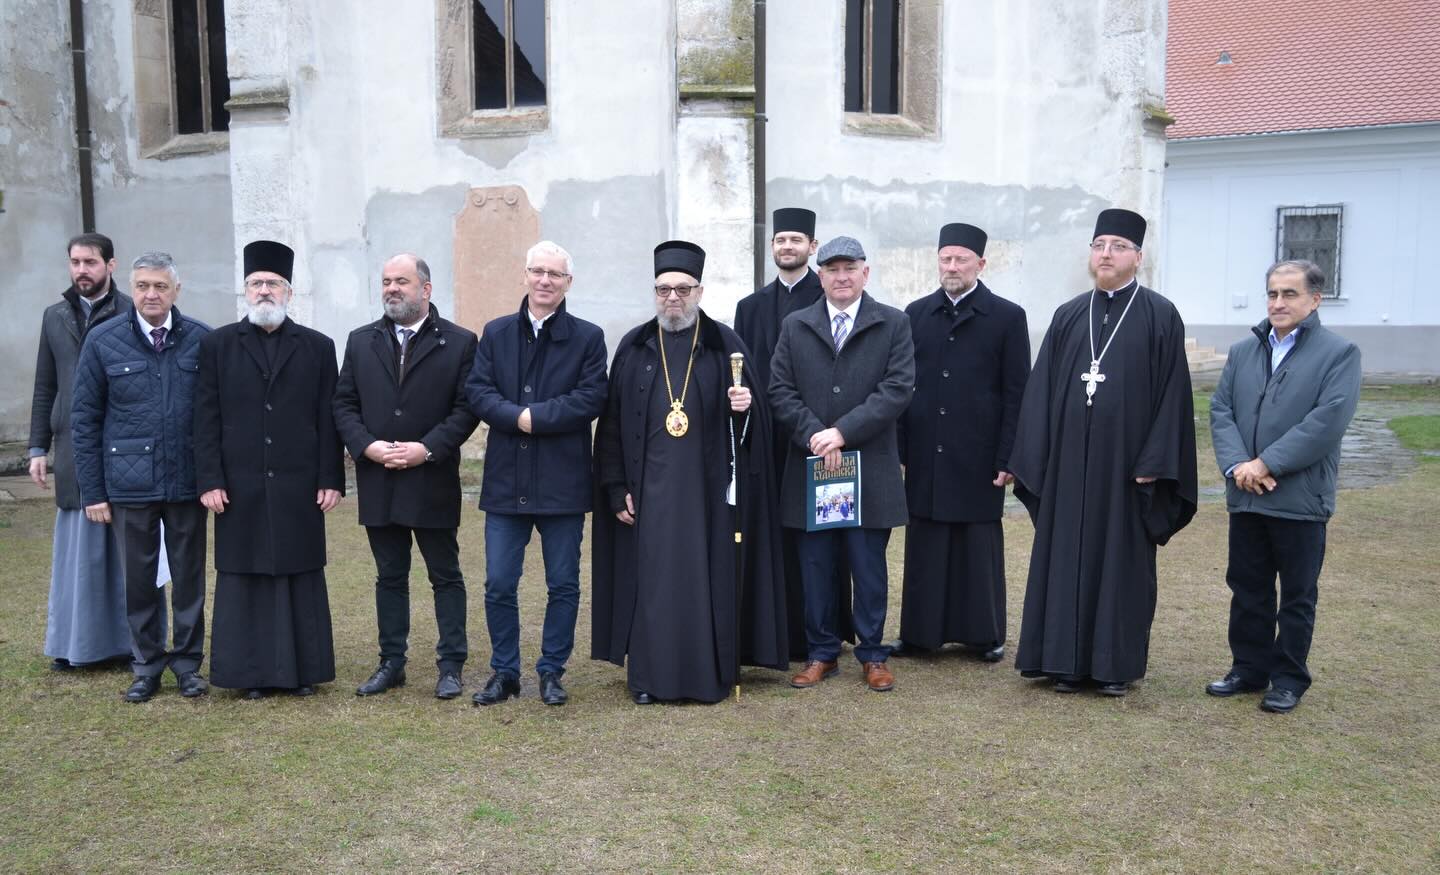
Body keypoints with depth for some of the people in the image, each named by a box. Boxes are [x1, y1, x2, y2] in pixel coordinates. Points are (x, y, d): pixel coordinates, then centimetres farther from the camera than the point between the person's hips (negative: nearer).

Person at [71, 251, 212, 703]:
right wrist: (92, 490, -1)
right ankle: (147, 666, 24)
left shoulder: (202, 339, -1)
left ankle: (188, 662, 23)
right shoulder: (103, 341, 0)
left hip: (188, 480, 0)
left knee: (189, 576, 9)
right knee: (138, 577, 9)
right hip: (130, 482, 0)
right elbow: (85, 419, 3)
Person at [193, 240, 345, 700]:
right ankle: (252, 671, 15)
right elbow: (207, 418, 2)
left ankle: (303, 668, 16)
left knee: (301, 578, 6)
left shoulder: (318, 347, 6)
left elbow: (328, 419, 3)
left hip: (299, 486, 0)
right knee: (244, 578, 5)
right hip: (240, 487, 0)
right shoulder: (217, 344, 6)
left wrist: (331, 480, -2)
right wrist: (210, 480, -5)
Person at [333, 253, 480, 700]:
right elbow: (344, 403, 7)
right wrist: (367, 446, -9)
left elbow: (466, 408, -6)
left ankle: (450, 666, 13)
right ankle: (391, 663, 22)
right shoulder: (361, 341, 10)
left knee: (445, 575, 4)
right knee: (389, 576, 12)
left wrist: (427, 448, -16)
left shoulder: (459, 342, -1)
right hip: (378, 480, 4)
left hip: (433, 482, -3)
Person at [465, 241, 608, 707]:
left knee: (563, 585, 7)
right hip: (505, 481, 2)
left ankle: (551, 672, 22)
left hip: (563, 482, -2)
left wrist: (535, 416, -16)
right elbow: (477, 391, 0)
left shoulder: (588, 337, 2)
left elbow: (591, 398, -9)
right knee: (499, 585, 6)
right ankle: (504, 672, 22)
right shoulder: (496, 333, 9)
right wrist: (517, 416, -17)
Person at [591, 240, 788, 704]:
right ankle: (649, 675, 15)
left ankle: (712, 673, 15)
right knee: (651, 576, 4)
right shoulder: (633, 348, 7)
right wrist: (616, 487, 0)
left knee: (707, 576, 3)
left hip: (709, 486, -1)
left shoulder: (726, 345, 4)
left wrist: (745, 406, -18)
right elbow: (612, 422, 5)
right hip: (650, 487, 1)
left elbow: (757, 414, 6)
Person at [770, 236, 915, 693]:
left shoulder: (893, 324, 4)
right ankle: (821, 653, 19)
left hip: (870, 468, -2)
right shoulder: (794, 327, 10)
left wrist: (843, 432, -15)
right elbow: (780, 390, 3)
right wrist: (814, 436, -12)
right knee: (816, 565, 7)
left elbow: (898, 389, -7)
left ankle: (872, 654, 19)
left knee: (869, 566, 6)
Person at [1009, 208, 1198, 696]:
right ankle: (1067, 660, 18)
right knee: (1067, 557, 7)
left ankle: (1115, 664, 17)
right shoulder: (1068, 316, 9)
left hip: (1126, 462, -3)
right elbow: (1042, 388, 6)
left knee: (1121, 560, 6)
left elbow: (1172, 393, -5)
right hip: (1069, 461, 3)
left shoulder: (1160, 317, -1)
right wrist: (1034, 459, -1)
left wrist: (1154, 462, -12)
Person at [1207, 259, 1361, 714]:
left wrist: (1266, 463, -19)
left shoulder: (1340, 352, -5)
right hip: (1245, 496, 5)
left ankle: (1289, 678, 20)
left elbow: (1329, 420, -16)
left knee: (1297, 595, 8)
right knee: (1247, 589, 13)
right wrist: (1237, 465, -13)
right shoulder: (1243, 351, 11)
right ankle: (1249, 668, 26)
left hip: (1301, 499, -4)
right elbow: (1220, 410, 3)